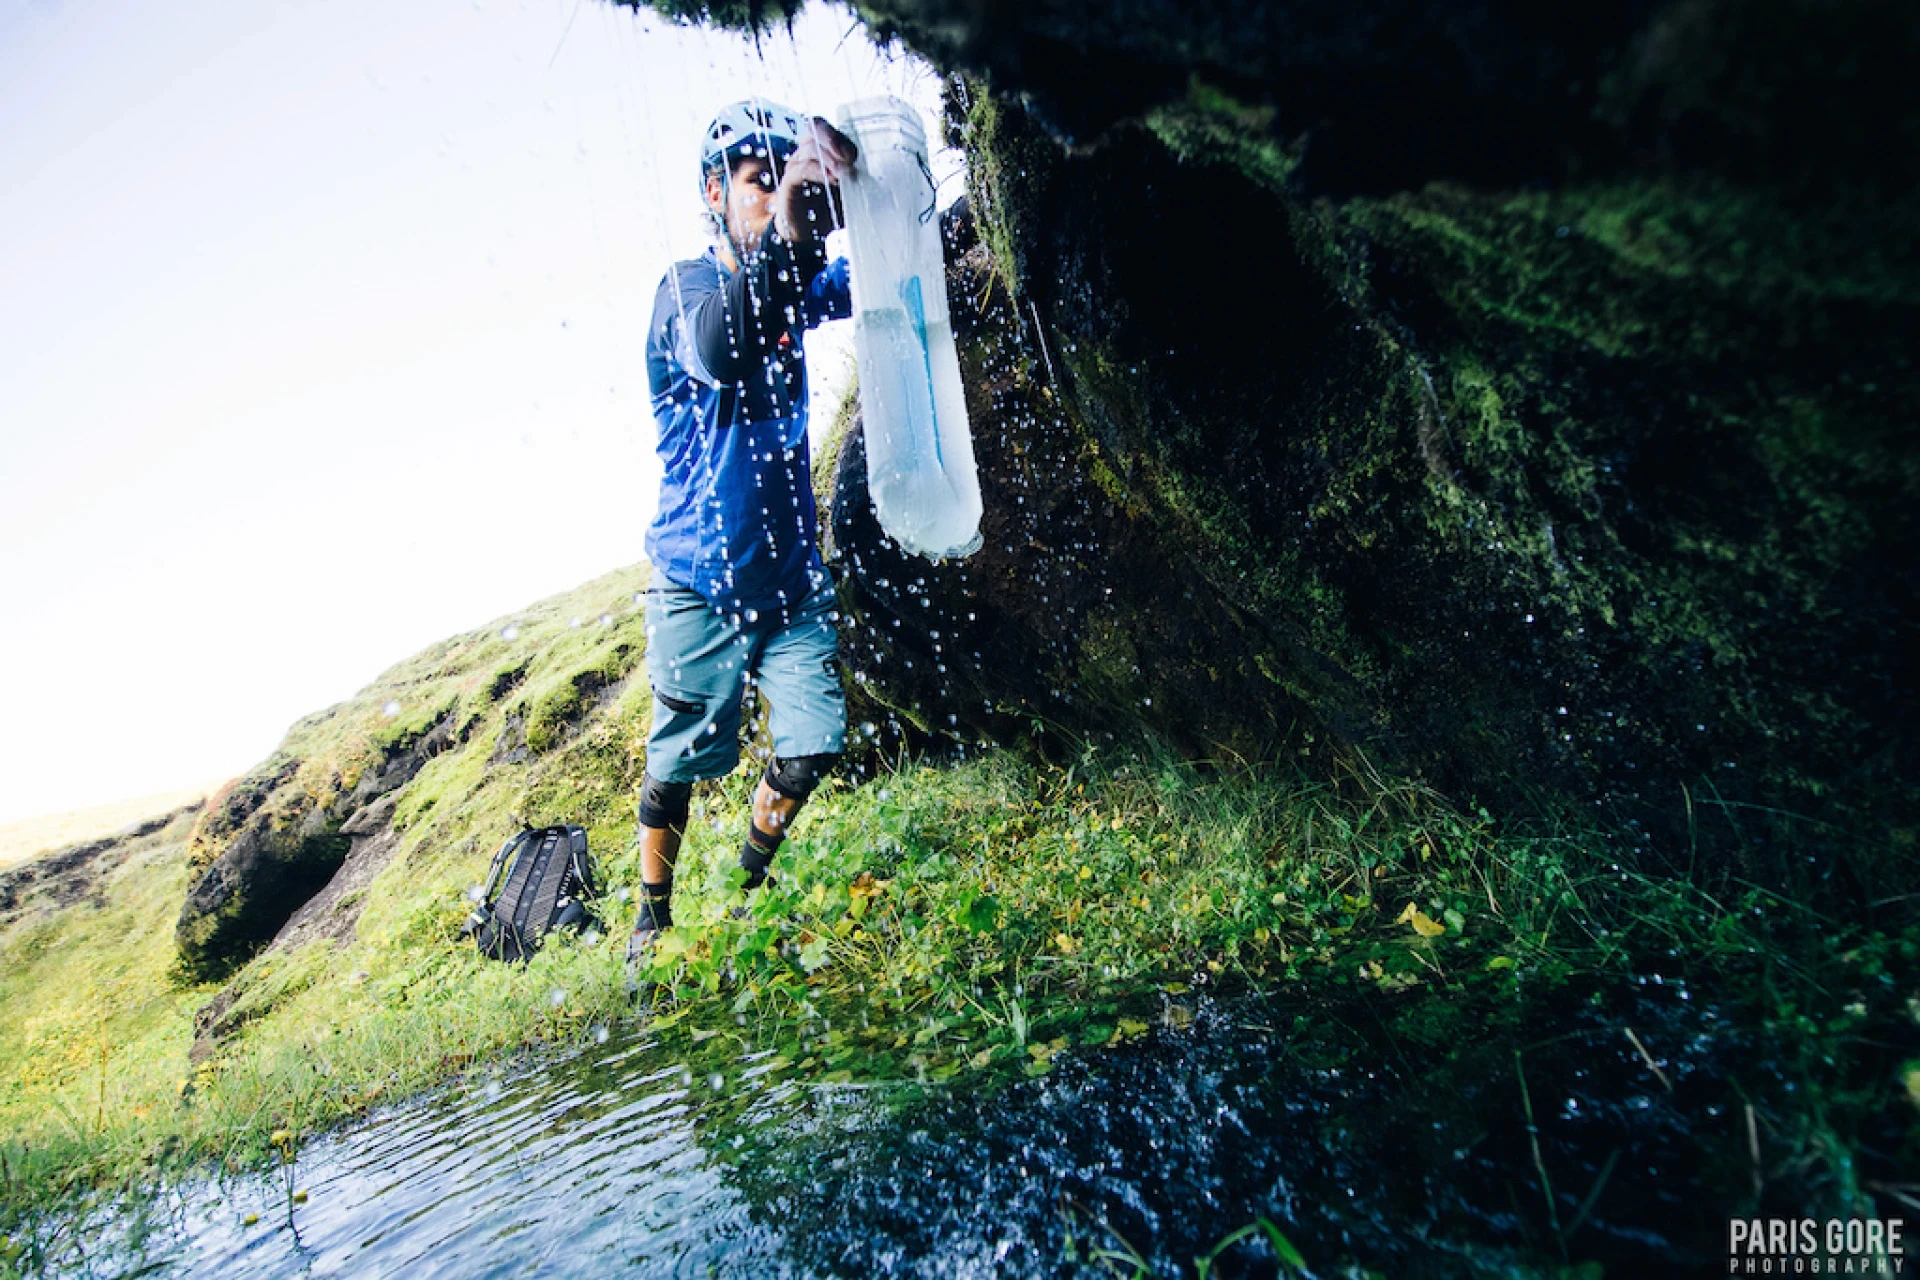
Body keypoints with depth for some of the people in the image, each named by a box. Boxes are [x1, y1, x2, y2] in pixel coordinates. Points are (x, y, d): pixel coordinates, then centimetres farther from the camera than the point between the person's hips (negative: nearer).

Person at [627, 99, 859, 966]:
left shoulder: (791, 281, 9)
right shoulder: (687, 286, -11)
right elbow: (720, 352, -34)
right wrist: (788, 235, -50)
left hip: (790, 574, 5)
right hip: (702, 581, -5)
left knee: (814, 745, 1)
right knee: (682, 758, 4)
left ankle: (749, 884, 28)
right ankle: (653, 913, 28)